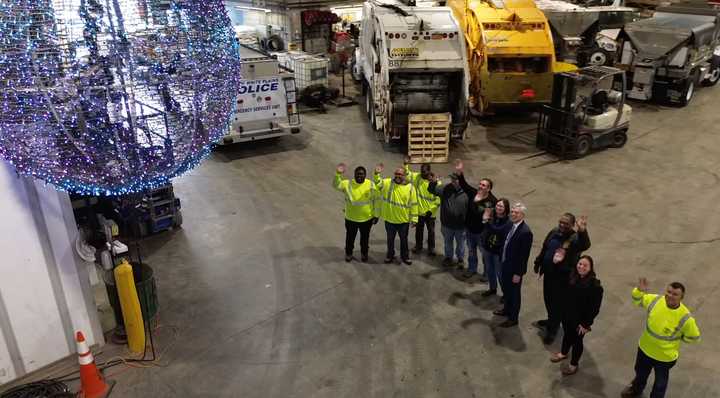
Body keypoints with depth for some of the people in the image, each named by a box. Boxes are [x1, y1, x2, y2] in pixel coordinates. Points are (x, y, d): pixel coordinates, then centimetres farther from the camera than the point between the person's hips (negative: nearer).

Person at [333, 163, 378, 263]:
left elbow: (376, 201, -3)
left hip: (367, 219, 0)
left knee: (365, 238, 19)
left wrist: (376, 215, -3)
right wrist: (338, 174, -40)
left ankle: (364, 253, 41)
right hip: (351, 219, 0)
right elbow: (336, 185, -24)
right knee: (350, 237, 18)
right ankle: (348, 253, 40)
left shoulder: (371, 185, -9)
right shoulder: (347, 184, -10)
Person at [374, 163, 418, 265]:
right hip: (389, 219, 1)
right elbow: (377, 183, 3)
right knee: (390, 239, 18)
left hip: (404, 220, -1)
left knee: (404, 239, 16)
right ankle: (390, 255, 37)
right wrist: (377, 174, -16)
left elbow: (413, 204, -6)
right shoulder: (387, 183, -7)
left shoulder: (410, 187, -9)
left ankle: (405, 256, 34)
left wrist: (414, 219, -5)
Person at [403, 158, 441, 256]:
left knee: (431, 231, 13)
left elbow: (439, 198, -14)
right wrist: (406, 164, -21)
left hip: (430, 213, -3)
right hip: (419, 211, 3)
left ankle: (431, 248, 31)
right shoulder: (417, 177, -6)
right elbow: (407, 174, -4)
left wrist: (431, 210, -17)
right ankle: (418, 246, 37)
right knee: (419, 230, 18)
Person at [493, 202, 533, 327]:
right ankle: (507, 309, 48)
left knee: (514, 293, 12)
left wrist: (518, 273, -19)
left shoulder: (526, 232, -27)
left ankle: (513, 318, 30)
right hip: (505, 265, 8)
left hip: (515, 269, -8)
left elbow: (524, 255, -23)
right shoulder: (511, 225, -3)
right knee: (506, 289, 26)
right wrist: (501, 260, 10)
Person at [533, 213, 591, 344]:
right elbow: (544, 248, 11)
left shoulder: (575, 238, -22)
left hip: (563, 277, -6)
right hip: (549, 273, 6)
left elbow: (585, 245, -46)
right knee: (548, 299, 23)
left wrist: (582, 232, -65)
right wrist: (538, 263, 18)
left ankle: (552, 330, 26)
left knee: (558, 302, 8)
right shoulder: (554, 232, -2)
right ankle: (551, 320, 48)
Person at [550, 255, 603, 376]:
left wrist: (586, 323, -16)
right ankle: (563, 353, 54)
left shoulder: (595, 285, -25)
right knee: (566, 335, 27)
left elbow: (595, 308, -20)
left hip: (580, 320, -5)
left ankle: (574, 365, 38)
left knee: (577, 340, 15)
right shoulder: (572, 278, -10)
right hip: (567, 315, 5)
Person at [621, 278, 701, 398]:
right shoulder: (655, 300, -20)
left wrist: (674, 338, -12)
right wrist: (639, 290, -23)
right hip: (645, 348, 4)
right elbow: (638, 299, -3)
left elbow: (694, 337, -13)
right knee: (640, 373, 32)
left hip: (665, 356, -4)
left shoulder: (685, 318, -30)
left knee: (660, 383, 23)